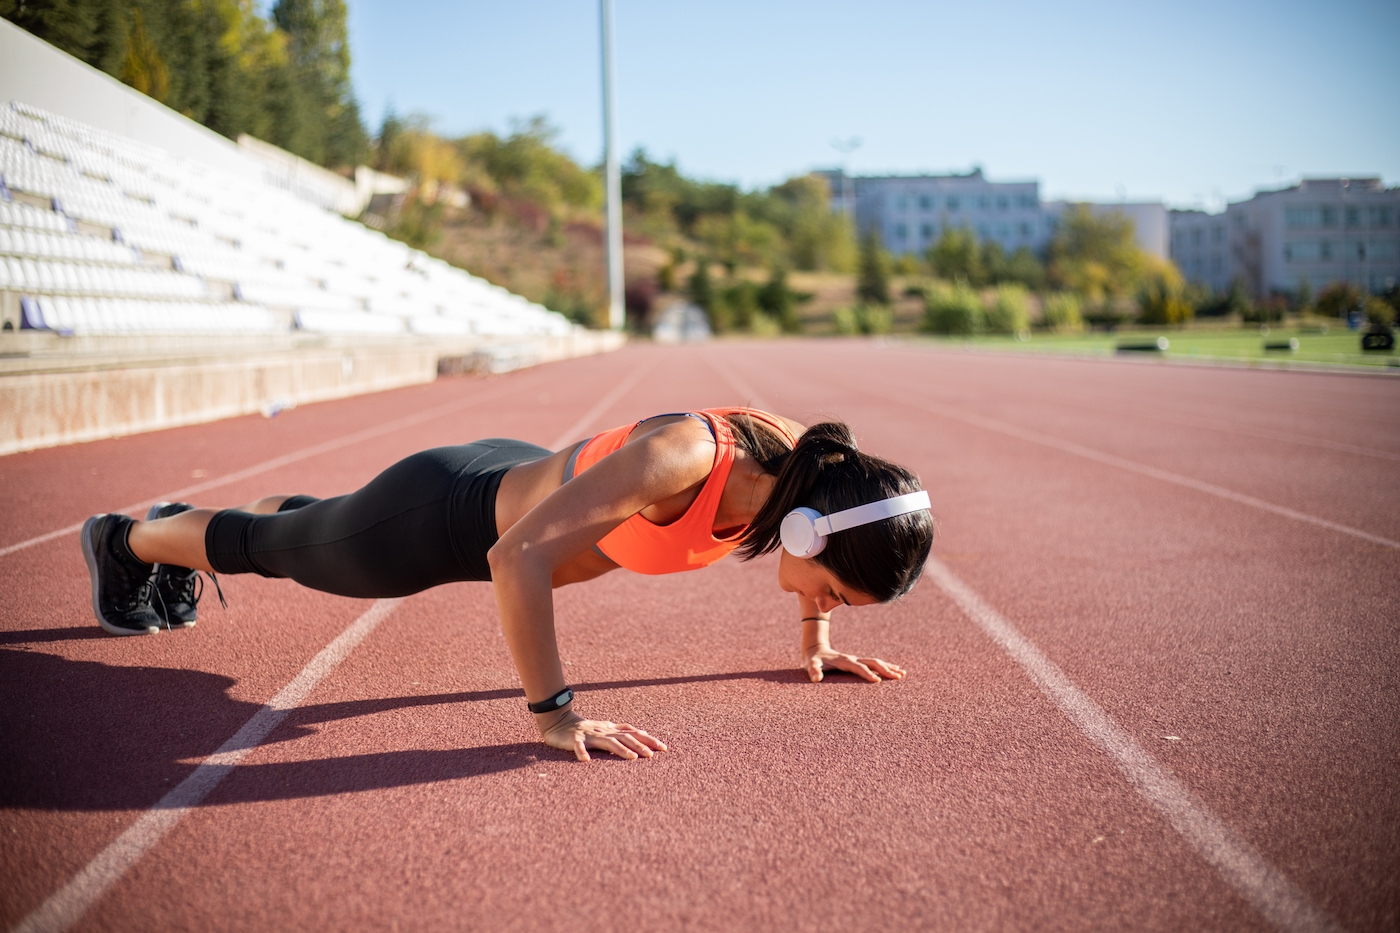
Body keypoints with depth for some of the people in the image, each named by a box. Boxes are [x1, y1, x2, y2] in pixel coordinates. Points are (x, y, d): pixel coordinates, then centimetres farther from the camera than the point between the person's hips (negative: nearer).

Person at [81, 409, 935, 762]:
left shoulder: (797, 461, -22)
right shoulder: (679, 456, -45)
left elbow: (802, 535, 5)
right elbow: (517, 558, -47)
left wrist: (816, 641, 3)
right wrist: (557, 717, -44)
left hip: (518, 484, 7)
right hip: (444, 519, -7)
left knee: (306, 531, 35)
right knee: (275, 545, 24)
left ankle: (184, 532, 65)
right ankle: (126, 540, 54)